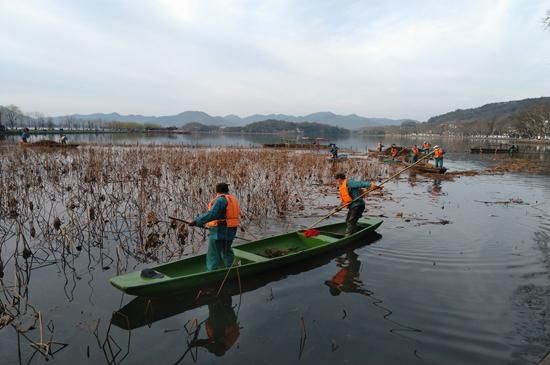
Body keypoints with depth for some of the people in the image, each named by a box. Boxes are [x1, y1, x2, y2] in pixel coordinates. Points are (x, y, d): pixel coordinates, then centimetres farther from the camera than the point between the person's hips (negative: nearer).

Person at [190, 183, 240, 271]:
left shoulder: (220, 200, -17)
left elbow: (211, 214, -27)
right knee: (226, 250, 24)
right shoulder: (232, 199, 9)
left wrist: (197, 221, -26)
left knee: (214, 254, -3)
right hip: (230, 231, 9)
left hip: (220, 232, -9)